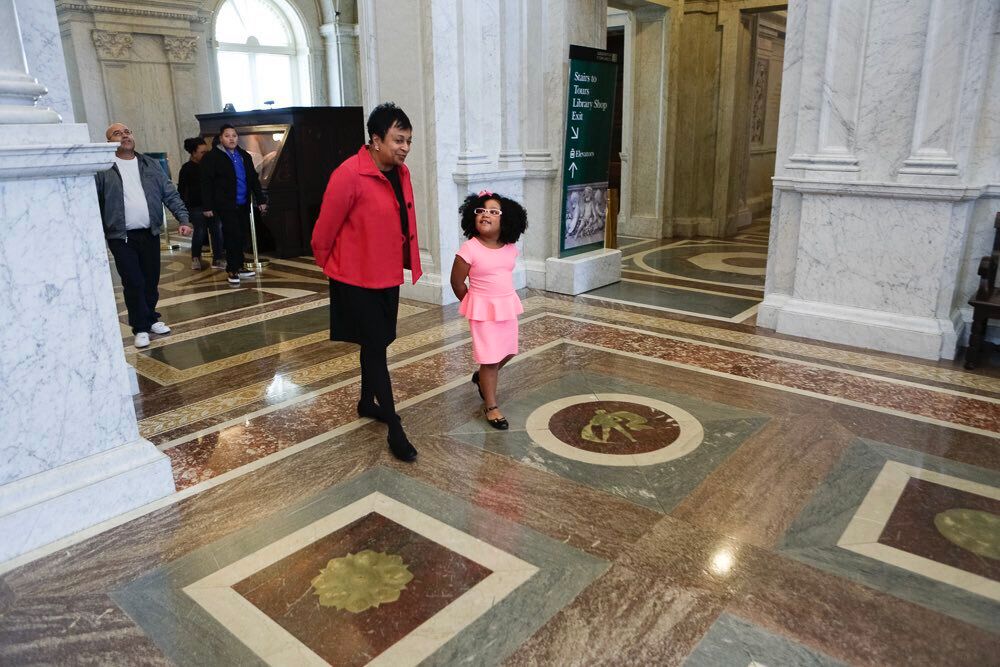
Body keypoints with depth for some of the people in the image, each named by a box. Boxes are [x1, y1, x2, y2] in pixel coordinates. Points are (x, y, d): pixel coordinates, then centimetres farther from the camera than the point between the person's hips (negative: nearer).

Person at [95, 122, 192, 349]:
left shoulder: (151, 165, 10)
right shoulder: (102, 170, -2)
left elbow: (170, 194, 7)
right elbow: (93, 203, -5)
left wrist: (183, 219, -5)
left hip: (150, 234, 3)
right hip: (121, 237, -3)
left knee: (151, 281, 11)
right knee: (133, 284, -3)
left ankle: (151, 319, 28)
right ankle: (140, 328, 8)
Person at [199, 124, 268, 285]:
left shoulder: (244, 156, 14)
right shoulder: (212, 157, -2)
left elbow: (254, 179, 17)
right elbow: (206, 183, -5)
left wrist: (261, 200, 11)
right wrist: (207, 206, -10)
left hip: (243, 205, 5)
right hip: (226, 205, -5)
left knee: (242, 236, 8)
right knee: (233, 236, -9)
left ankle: (238, 267, 20)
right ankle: (232, 270, 0)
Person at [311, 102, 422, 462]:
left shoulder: (401, 173, 2)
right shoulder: (349, 175, -22)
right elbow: (325, 228, -13)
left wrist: (408, 261, 13)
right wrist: (326, 264, 1)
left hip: (388, 275, 7)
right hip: (357, 278, -7)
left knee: (375, 344, 21)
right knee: (376, 348, -3)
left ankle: (367, 403, 41)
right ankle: (395, 430, 5)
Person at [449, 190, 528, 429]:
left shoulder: (510, 248, -3)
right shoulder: (469, 249, -18)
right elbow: (457, 282, -8)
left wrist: (502, 300, 15)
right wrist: (475, 305, 2)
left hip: (508, 306, 6)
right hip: (483, 310, -6)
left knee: (508, 352, 18)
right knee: (490, 358, -1)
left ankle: (481, 378, 46)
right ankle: (491, 406, 15)